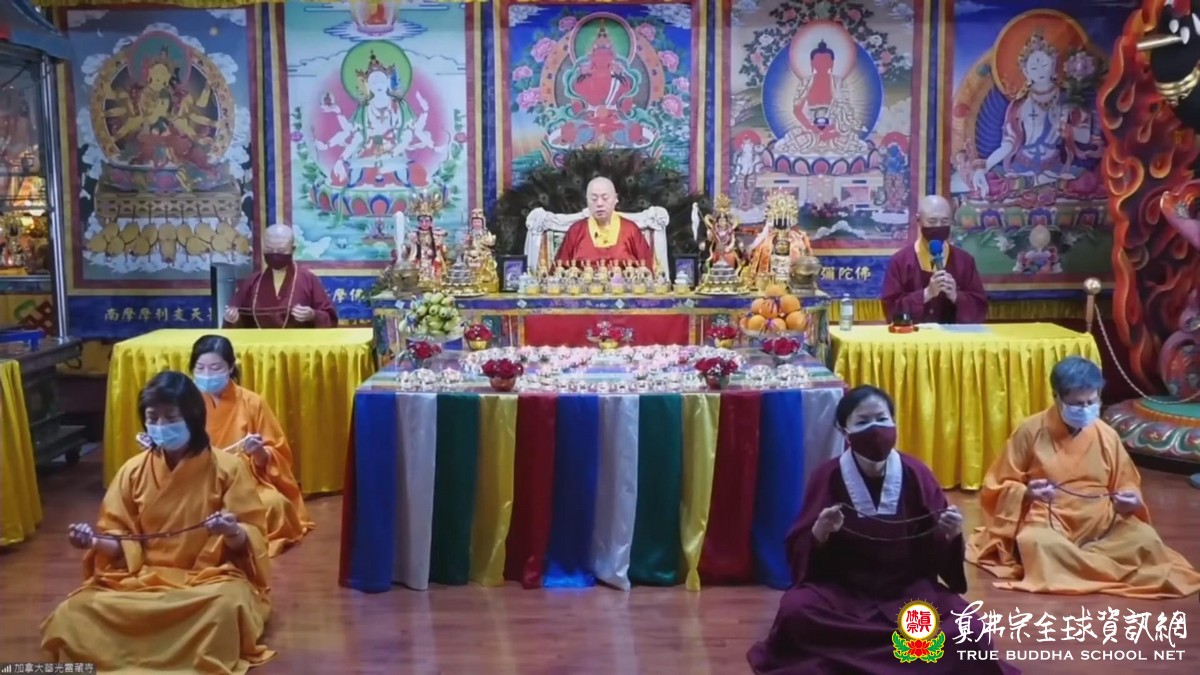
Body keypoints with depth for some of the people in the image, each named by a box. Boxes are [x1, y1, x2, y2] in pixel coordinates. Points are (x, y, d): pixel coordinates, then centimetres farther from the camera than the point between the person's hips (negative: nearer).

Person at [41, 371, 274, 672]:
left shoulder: (227, 468, -3)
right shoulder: (133, 471, 5)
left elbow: (250, 540, -4)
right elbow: (122, 541, 9)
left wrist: (233, 533, -27)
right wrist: (96, 541, -13)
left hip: (210, 577, -3)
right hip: (142, 578, 3)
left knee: (229, 603, -38)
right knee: (73, 615, -22)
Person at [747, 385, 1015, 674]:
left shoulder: (916, 474, -3)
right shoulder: (828, 477, -6)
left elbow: (934, 554, 1)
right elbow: (798, 551, -7)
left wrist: (948, 536, -20)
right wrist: (819, 533, -28)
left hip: (910, 589, 1)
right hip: (841, 590, -1)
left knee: (966, 634, -25)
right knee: (795, 611, -31)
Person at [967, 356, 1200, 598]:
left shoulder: (1106, 435, 5)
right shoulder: (1031, 431, -4)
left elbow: (1126, 484, 15)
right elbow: (999, 487, -1)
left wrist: (1129, 500, -9)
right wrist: (1026, 493, -22)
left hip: (1099, 523, 4)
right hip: (1048, 523, -4)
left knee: (1145, 539, -24)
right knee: (1037, 544, -38)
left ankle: (1066, 559, -20)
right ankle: (1110, 568, -21)